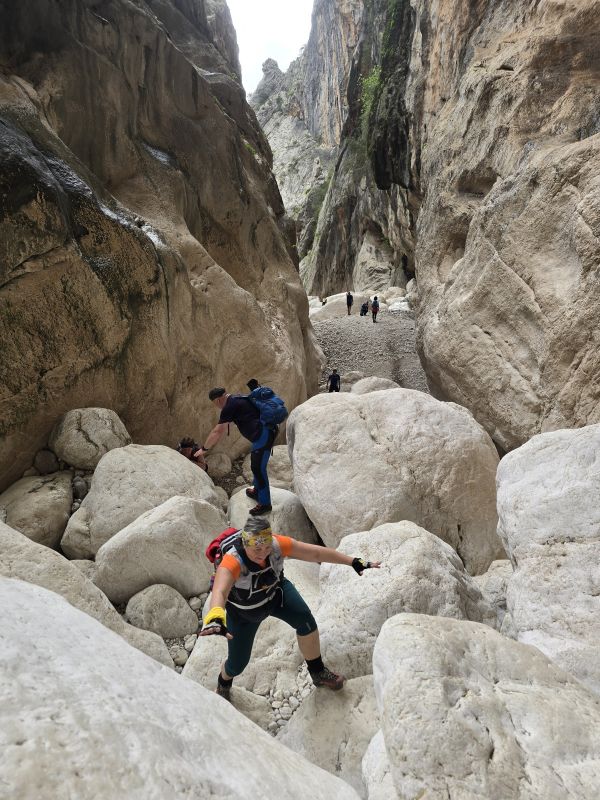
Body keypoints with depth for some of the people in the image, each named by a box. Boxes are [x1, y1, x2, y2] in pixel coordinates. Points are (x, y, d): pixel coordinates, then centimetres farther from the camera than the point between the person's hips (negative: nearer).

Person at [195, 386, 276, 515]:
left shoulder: (230, 406, -9)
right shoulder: (237, 399, 19)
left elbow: (218, 432, -4)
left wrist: (204, 449, 7)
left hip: (263, 434, -10)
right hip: (269, 430, 10)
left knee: (258, 468, -4)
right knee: (256, 464, 24)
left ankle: (264, 503, 3)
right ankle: (257, 491, 39)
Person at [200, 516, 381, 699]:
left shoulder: (277, 544, -32)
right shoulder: (231, 562, -42)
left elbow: (317, 553, -24)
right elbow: (219, 593, -61)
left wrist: (354, 562, -21)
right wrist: (214, 618, -82)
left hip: (276, 591, 3)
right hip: (244, 611, -2)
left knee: (306, 621, -17)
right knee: (237, 663, 5)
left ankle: (318, 672, 10)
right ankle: (223, 684, 44)